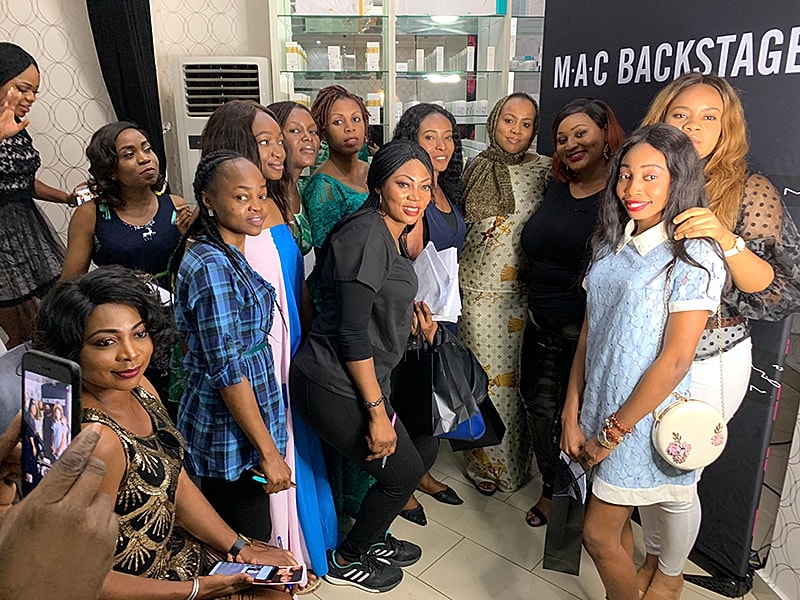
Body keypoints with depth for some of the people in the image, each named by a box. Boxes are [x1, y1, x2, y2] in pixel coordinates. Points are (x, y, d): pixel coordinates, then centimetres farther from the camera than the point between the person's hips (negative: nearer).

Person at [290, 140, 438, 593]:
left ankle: (373, 538, 41)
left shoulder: (393, 236, 11)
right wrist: (377, 411, -20)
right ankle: (346, 560, 31)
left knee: (425, 451, 18)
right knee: (401, 471, 5)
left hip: (366, 381, 10)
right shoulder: (365, 234, -20)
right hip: (334, 387, -9)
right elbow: (351, 331, -23)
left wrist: (410, 317, 7)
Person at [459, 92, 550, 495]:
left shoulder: (544, 170, 0)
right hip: (476, 288, 1)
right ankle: (486, 461, 26)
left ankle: (511, 464, 28)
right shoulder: (474, 169, 7)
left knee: (515, 375, 7)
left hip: (522, 292, -1)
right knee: (483, 375, 7)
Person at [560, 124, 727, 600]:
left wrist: (613, 432, -12)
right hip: (601, 408, 6)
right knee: (616, 526, 18)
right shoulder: (612, 244, 6)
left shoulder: (694, 256, -14)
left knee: (599, 535, 4)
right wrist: (572, 417, 2)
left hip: (646, 418, -6)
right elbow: (590, 332, 5)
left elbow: (675, 360, -18)